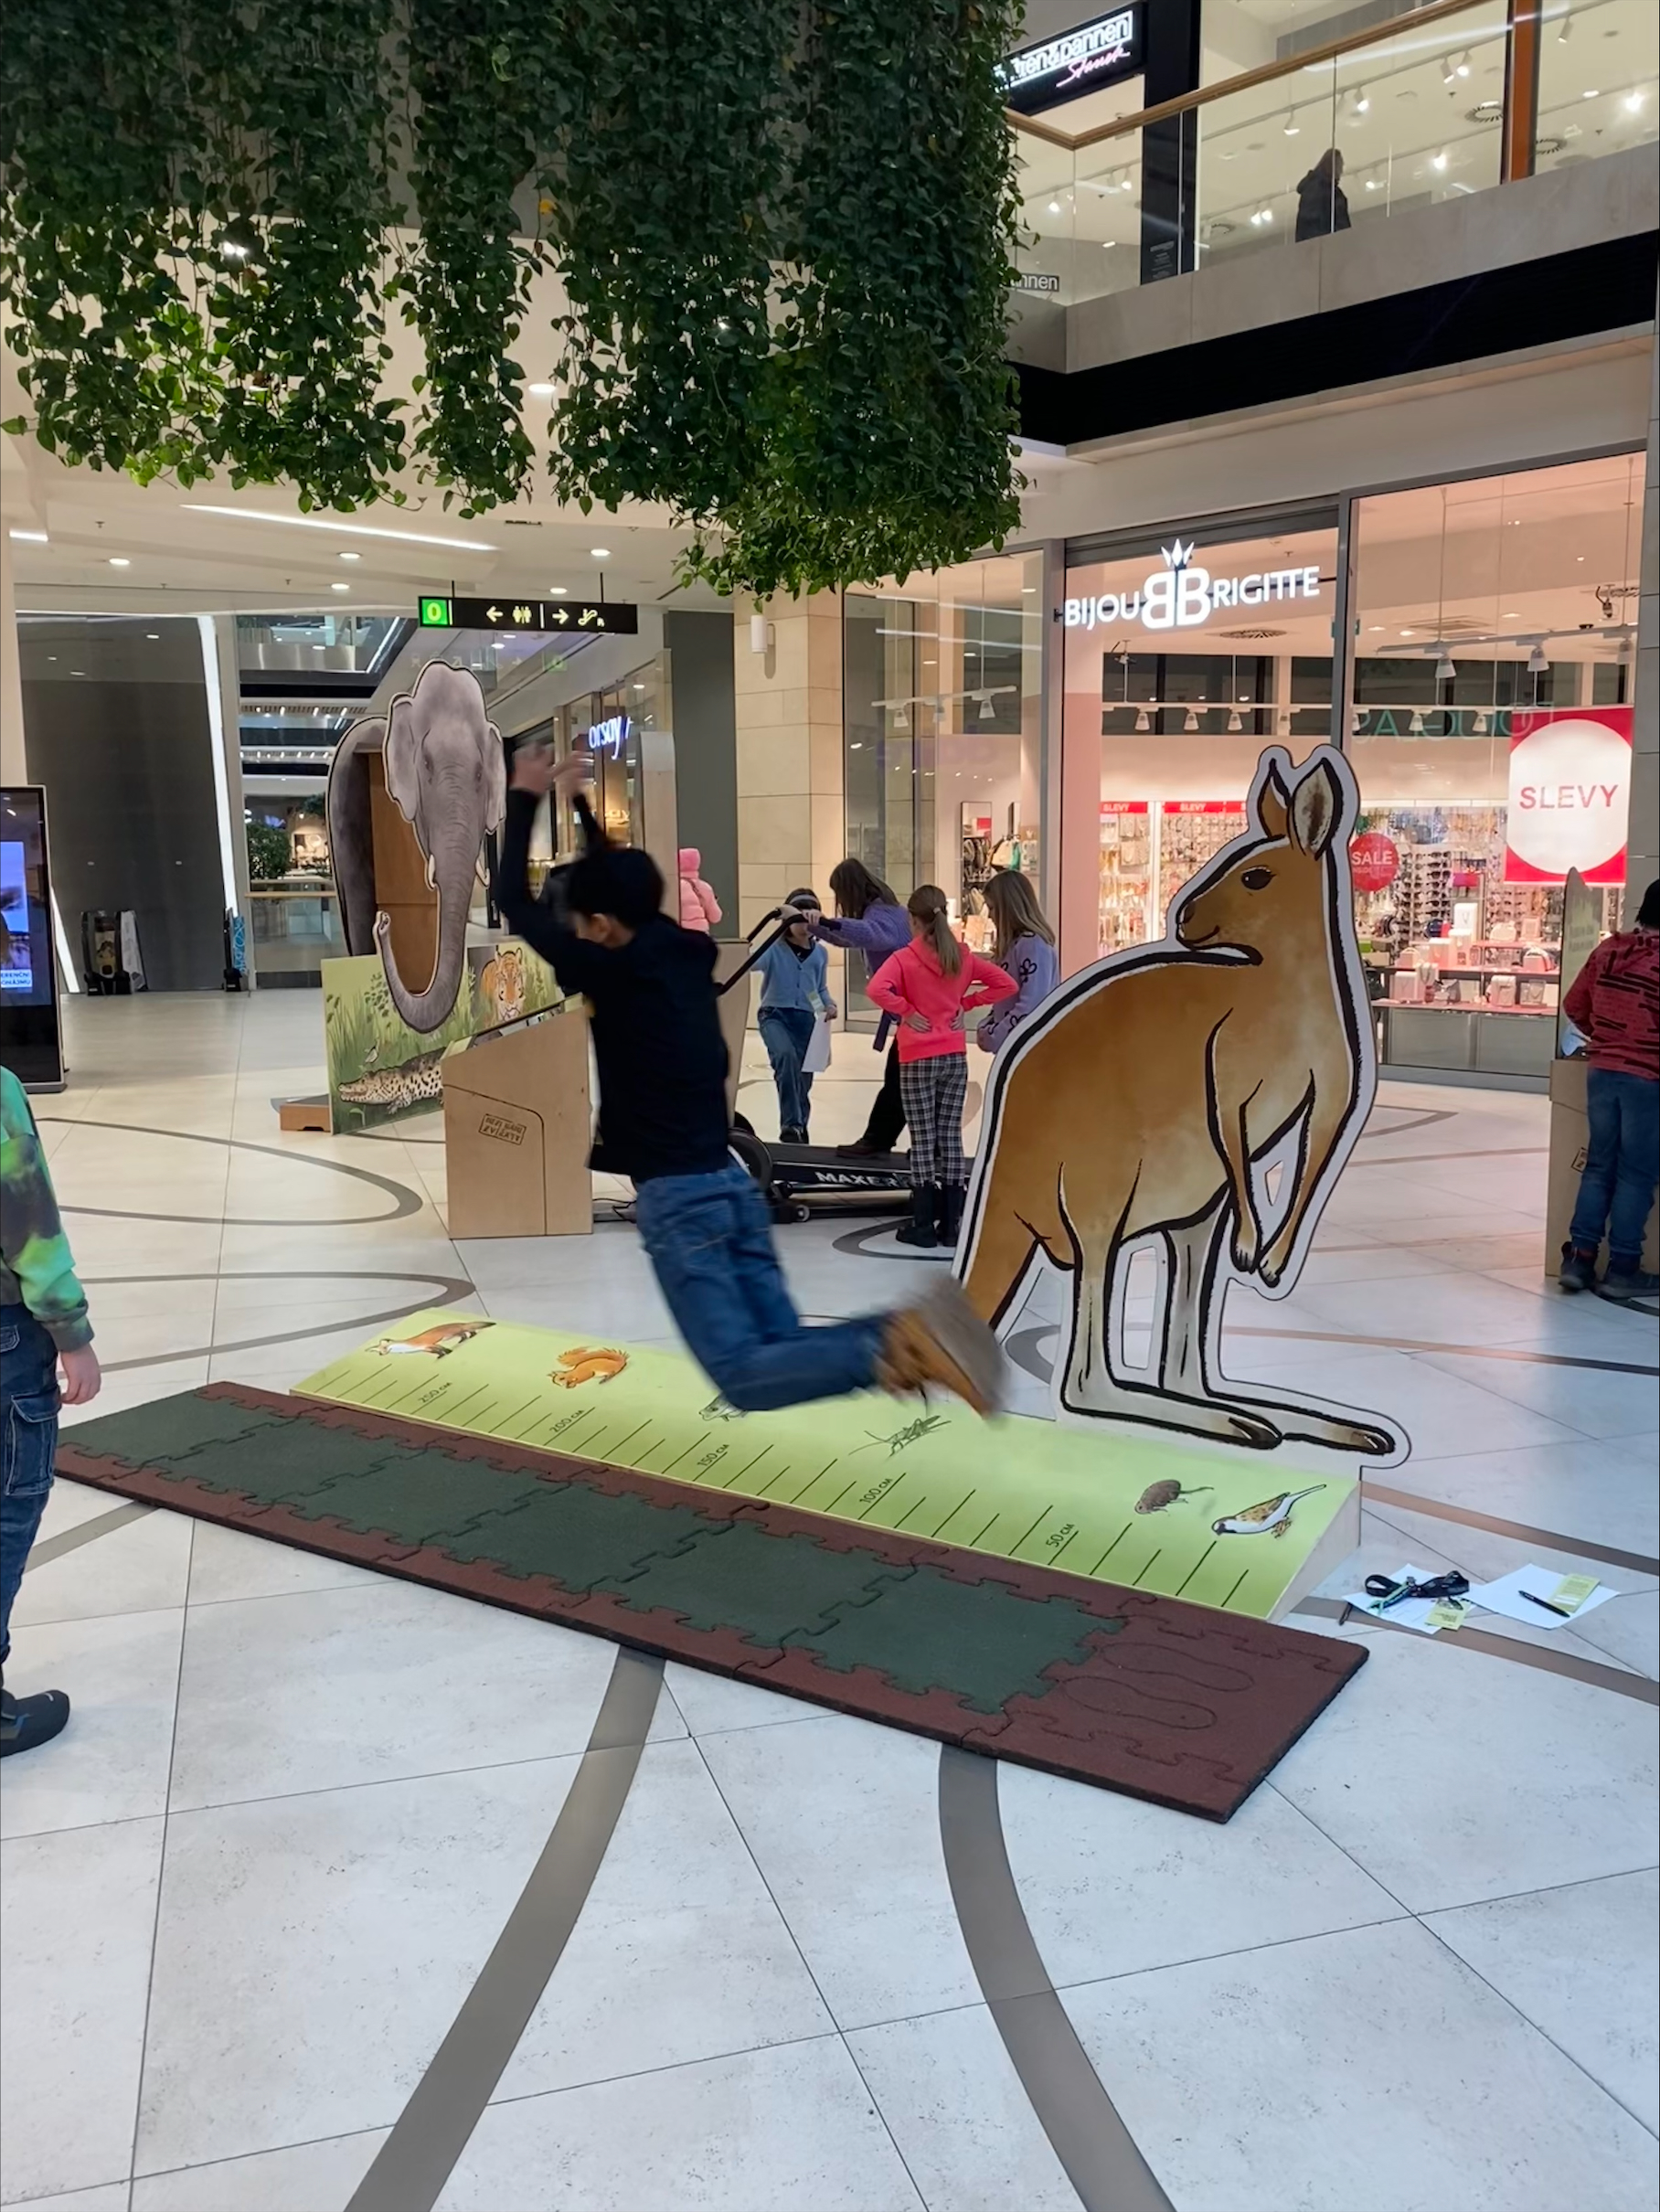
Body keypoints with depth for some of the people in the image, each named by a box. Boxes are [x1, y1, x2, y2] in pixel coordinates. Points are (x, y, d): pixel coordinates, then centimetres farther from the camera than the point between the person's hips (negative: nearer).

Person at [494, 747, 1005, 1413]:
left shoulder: (613, 972, -8)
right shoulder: (688, 952, 10)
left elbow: (514, 903, 1)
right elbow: (623, 886, 28)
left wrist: (524, 798, 11)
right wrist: (578, 800, 33)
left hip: (676, 1199, -7)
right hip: (730, 1183, 8)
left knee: (746, 1375, -9)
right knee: (781, 1347, 9)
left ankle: (895, 1347, -26)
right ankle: (905, 1335, -16)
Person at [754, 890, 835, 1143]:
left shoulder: (819, 952, 11)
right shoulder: (774, 947, -3)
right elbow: (753, 963, -21)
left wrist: (829, 1004, 1)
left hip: (806, 1018, 4)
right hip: (775, 1015, -4)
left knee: (804, 1079, 7)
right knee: (785, 1056, -34)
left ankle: (799, 1128, 31)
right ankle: (791, 1126, -32)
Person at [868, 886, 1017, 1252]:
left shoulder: (905, 959, -11)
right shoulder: (963, 957, 2)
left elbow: (878, 989, -28)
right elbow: (1007, 984, 3)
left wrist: (905, 1011, -13)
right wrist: (967, 1001, 5)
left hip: (918, 1060, -4)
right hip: (955, 1057, 4)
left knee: (923, 1139, 1)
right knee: (950, 1135, 8)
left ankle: (923, 1226, 5)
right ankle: (951, 1225, 12)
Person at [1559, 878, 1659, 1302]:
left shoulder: (1607, 950, 3)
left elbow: (1574, 1005, 11)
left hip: (1602, 1070, 5)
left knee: (1599, 1165, 13)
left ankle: (1580, 1257, 13)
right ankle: (1622, 1269, 8)